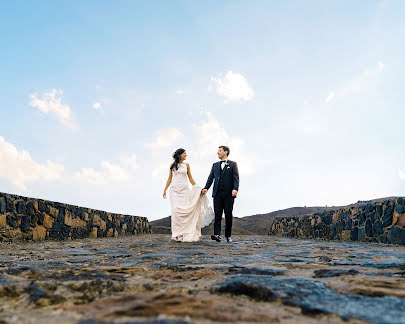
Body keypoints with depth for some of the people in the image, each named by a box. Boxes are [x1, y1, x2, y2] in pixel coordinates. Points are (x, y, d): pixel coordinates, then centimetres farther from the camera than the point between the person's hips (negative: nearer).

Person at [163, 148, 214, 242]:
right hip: (174, 190, 0)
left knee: (184, 210, -8)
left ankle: (185, 234, -1)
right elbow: (170, 178, 11)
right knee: (176, 211, -6)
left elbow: (190, 178, 12)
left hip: (184, 189, 0)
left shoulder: (186, 165, 10)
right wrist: (165, 189, 6)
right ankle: (177, 234, 1)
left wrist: (197, 188, 6)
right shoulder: (172, 165, 8)